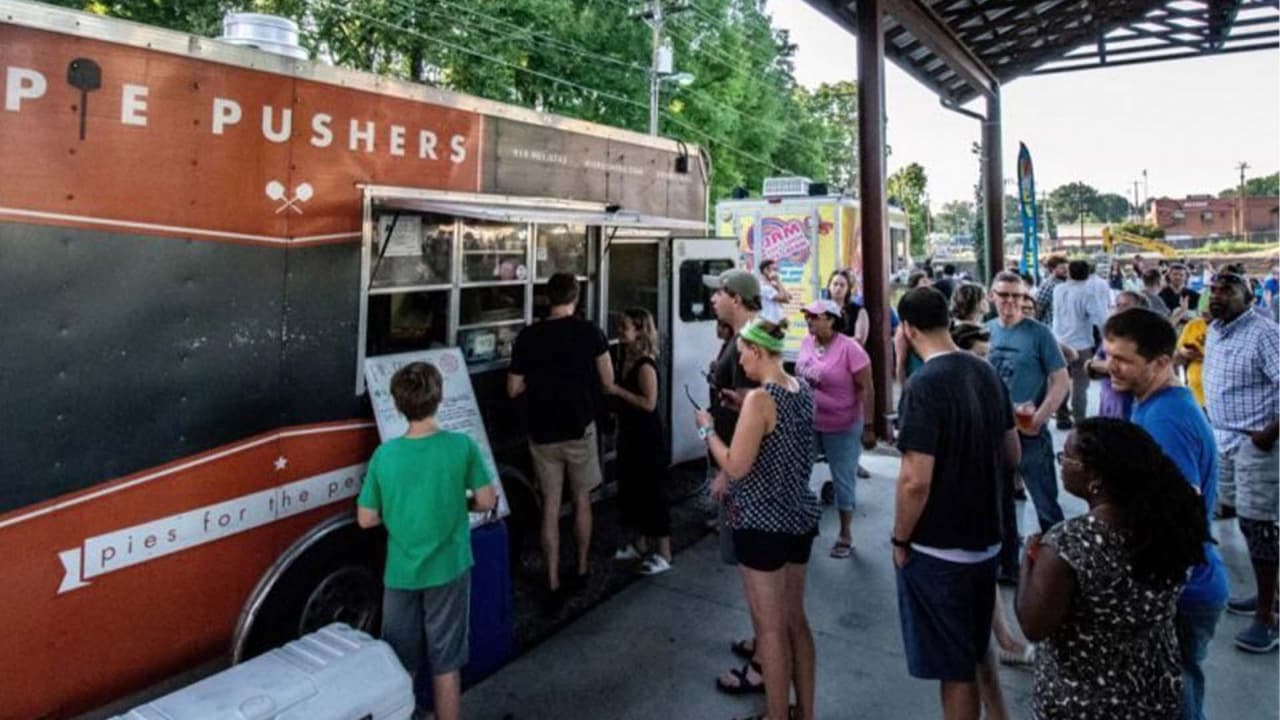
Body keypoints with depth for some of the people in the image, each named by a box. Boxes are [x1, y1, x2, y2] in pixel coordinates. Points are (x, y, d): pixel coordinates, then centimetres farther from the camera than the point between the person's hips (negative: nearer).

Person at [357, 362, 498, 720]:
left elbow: (366, 519, -4)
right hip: (448, 572, -1)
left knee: (399, 667, 18)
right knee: (445, 664, 14)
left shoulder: (384, 455, -12)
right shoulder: (462, 446, -15)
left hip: (400, 575, 1)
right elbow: (486, 501, -7)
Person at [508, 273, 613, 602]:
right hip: (580, 429, -1)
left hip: (542, 433, 1)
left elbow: (513, 389, 1)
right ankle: (581, 571, 30)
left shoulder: (528, 336, -4)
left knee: (550, 507, 8)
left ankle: (553, 585, 11)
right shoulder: (589, 332, -9)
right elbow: (607, 383, -5)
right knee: (582, 501, 16)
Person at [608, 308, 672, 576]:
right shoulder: (626, 357, 7)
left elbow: (649, 403, -24)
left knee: (652, 492, -1)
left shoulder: (645, 365, -19)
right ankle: (639, 545, 31)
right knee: (630, 489, 16)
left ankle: (663, 554, 10)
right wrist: (614, 399, 3)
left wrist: (617, 390, -22)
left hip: (647, 436, -9)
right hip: (629, 433, 9)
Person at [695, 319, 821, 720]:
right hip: (800, 518, 8)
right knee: (795, 620, 20)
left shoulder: (760, 399, -21)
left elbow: (736, 467, -21)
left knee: (771, 628, 7)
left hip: (763, 524, -8)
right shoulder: (803, 391, 4)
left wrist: (707, 429, -8)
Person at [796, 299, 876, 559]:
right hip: (808, 424, 6)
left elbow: (866, 389, -16)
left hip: (842, 428, -5)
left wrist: (868, 427, -15)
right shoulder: (806, 343, 0)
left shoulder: (849, 349, -19)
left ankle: (845, 534, 25)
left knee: (843, 480, 9)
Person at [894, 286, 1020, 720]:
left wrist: (900, 540, -11)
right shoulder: (987, 373, 1)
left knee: (955, 666, 9)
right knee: (977, 647, 26)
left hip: (938, 548, -8)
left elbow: (916, 481, -25)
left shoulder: (924, 384, -23)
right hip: (985, 538, 8)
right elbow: (1012, 456, 11)